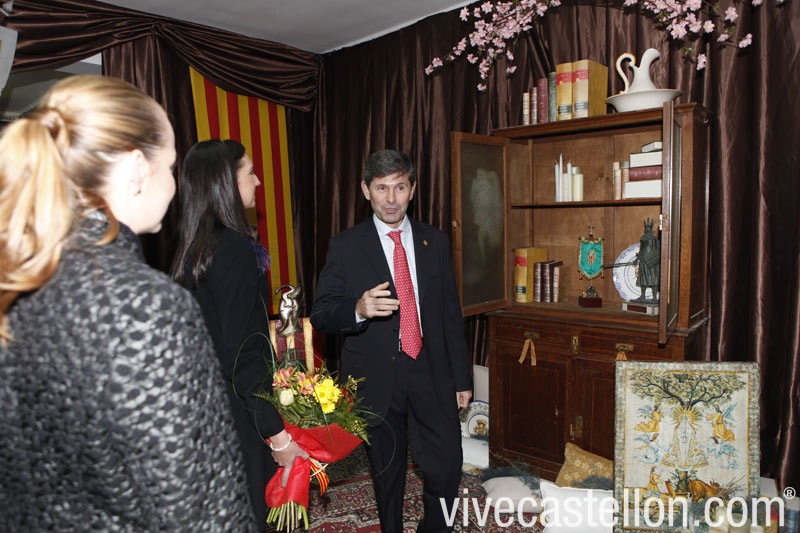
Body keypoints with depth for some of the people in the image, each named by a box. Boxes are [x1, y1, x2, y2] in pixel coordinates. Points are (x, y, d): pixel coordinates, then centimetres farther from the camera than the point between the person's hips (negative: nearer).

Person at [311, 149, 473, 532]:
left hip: (430, 372, 2)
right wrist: (358, 310, -28)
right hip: (376, 377, -1)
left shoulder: (436, 242, 5)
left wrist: (462, 378, 9)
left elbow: (451, 314, 8)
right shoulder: (345, 246, -3)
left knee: (446, 468, 2)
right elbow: (320, 314, -6)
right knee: (387, 473, 14)